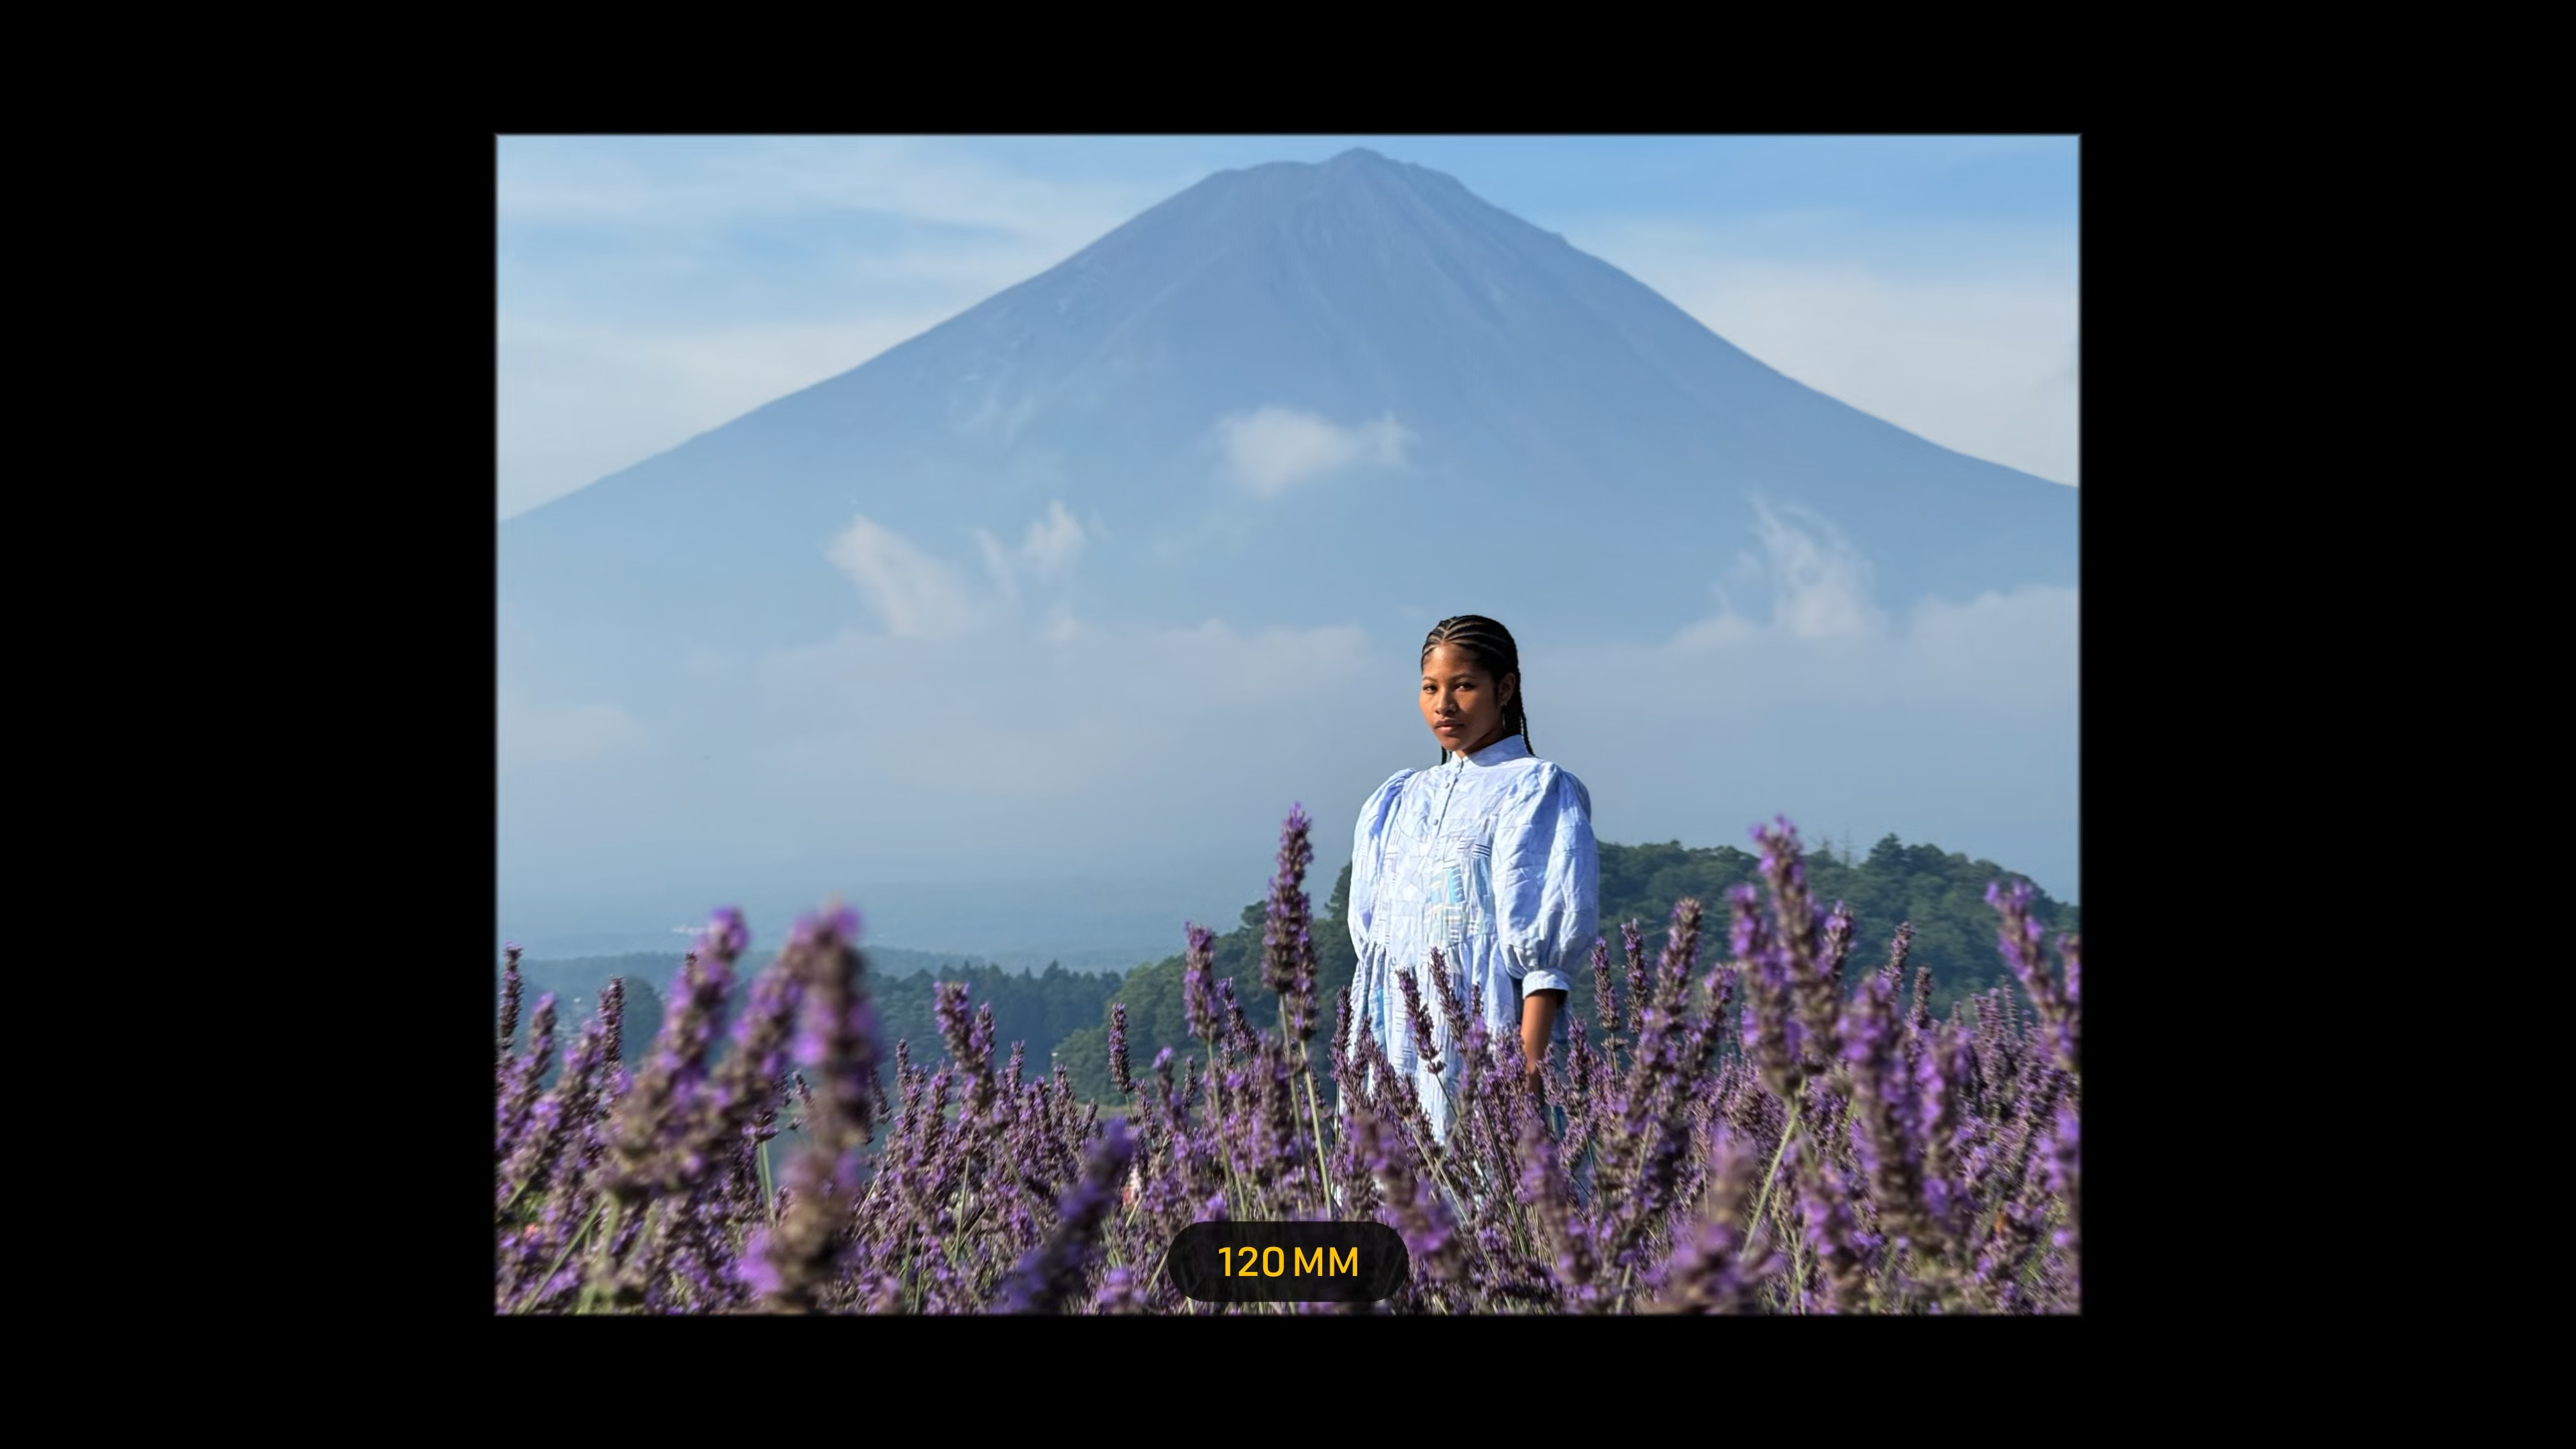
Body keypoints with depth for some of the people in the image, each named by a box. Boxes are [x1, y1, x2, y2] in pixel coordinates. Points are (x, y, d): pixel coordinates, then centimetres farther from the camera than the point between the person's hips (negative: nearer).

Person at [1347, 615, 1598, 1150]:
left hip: (1486, 1034, -6)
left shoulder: (1535, 790, 0)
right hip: (1398, 1041, 6)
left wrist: (1531, 1057, -17)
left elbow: (1548, 942, -8)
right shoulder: (1399, 800, 17)